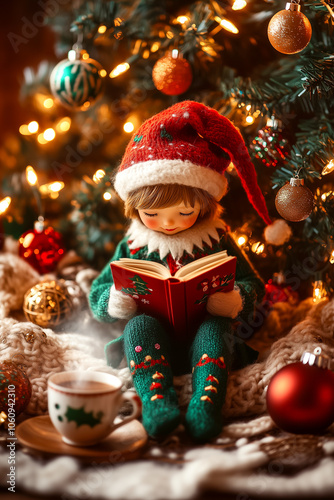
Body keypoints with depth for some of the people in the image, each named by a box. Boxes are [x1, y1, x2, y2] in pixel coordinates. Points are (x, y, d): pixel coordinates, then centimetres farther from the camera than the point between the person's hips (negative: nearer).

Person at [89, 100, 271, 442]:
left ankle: (207, 401, -47)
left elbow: (252, 284, 8)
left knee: (214, 328, -32)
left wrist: (237, 301, -17)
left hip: (202, 334, 0)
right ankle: (156, 400, -45)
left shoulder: (217, 242, 4)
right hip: (155, 341, 1)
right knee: (140, 325, -30)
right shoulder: (133, 245, 7)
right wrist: (115, 302, -15)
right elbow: (98, 293, 10)